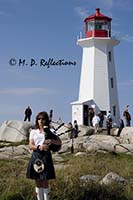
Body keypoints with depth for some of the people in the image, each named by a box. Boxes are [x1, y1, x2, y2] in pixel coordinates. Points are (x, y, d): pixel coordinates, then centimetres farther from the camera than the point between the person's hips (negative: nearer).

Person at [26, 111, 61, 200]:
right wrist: (39, 147, -19)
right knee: (38, 182, 8)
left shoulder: (49, 131, 6)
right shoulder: (33, 131, 10)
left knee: (45, 182, 0)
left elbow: (59, 142, 6)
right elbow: (31, 145, 1)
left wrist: (51, 141, -15)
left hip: (46, 156, -2)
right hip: (36, 156, 2)